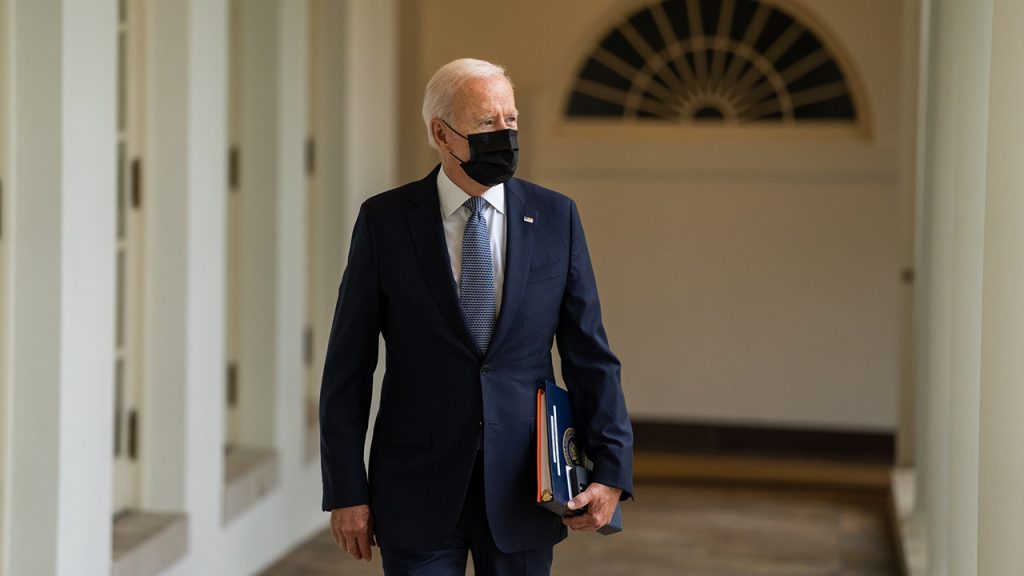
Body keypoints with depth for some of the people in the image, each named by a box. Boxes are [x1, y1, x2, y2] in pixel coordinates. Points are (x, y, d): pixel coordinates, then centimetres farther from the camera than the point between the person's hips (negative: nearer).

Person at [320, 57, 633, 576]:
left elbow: (588, 353, 3)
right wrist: (345, 492, -5)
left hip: (522, 493, 2)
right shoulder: (384, 221, -2)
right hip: (419, 491, -1)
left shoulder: (555, 217, 2)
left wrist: (611, 470, -7)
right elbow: (348, 367, -1)